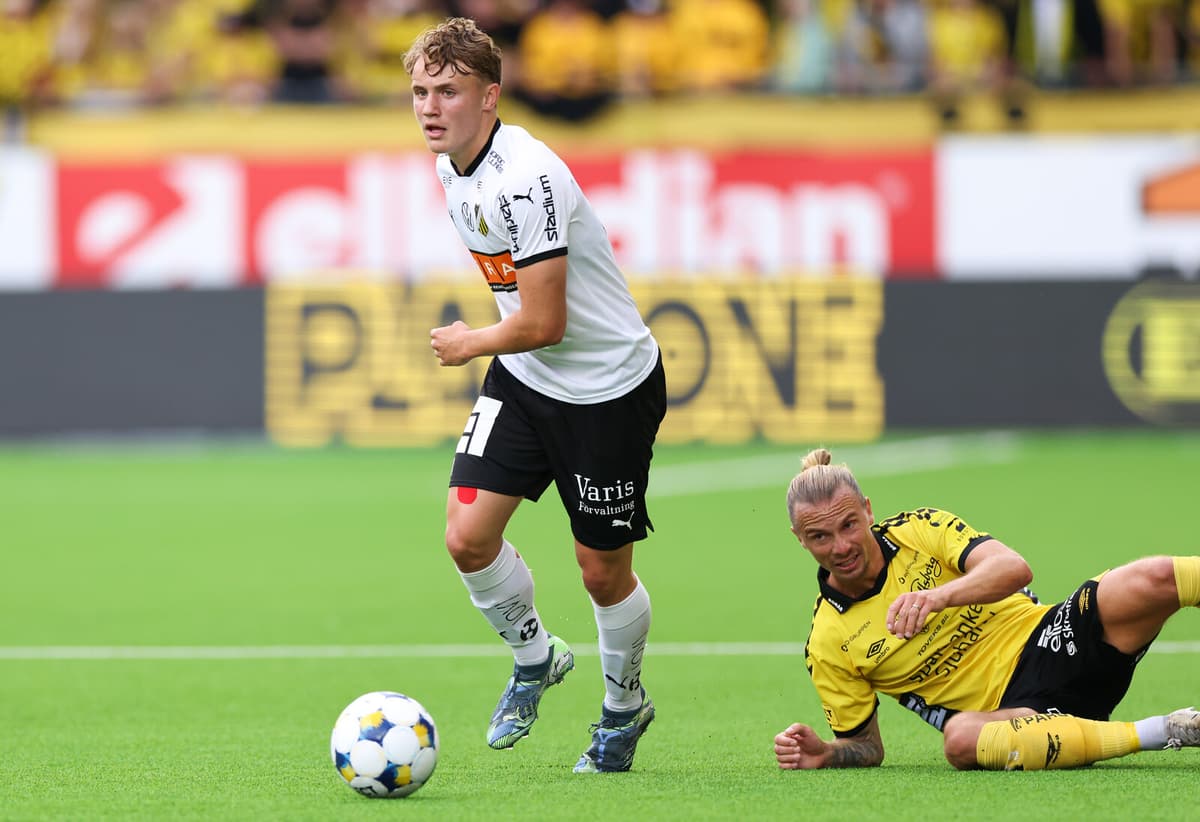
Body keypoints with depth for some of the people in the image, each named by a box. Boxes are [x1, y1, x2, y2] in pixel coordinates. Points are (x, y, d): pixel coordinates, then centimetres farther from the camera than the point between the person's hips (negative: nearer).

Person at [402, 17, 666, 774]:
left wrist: (472, 343, -9)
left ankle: (625, 705, 30)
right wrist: (491, 345, 17)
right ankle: (535, 657, 20)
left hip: (609, 386, -7)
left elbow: (543, 324, -27)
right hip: (523, 379, 7)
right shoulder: (453, 167, 1)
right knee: (467, 535, -6)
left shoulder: (525, 179, -28)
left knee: (604, 571, 3)